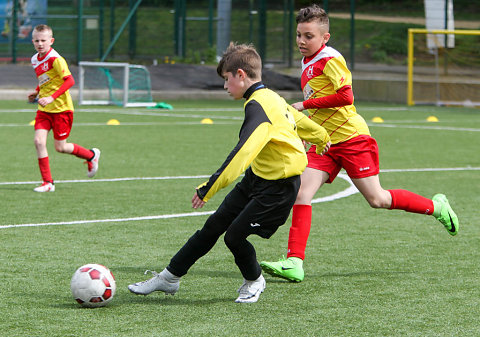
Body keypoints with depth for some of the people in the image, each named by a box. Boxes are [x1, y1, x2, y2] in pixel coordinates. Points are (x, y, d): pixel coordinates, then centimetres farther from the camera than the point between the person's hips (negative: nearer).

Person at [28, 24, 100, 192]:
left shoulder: (55, 59, -18)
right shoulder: (35, 60, 8)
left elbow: (70, 81, -25)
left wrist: (51, 98, -30)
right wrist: (37, 92, 11)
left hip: (61, 109, -7)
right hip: (44, 109, 7)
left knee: (60, 147, 0)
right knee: (38, 140, -11)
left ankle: (91, 155, 28)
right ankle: (48, 182, -4)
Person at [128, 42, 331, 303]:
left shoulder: (257, 106, -24)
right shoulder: (270, 97, 6)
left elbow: (243, 153, -34)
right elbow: (297, 119, 24)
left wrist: (209, 188, -37)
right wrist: (321, 138, 45)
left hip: (278, 187, -10)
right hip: (257, 177, 10)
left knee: (235, 235, -10)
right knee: (214, 225, 7)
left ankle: (254, 281, 18)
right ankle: (170, 277, 12)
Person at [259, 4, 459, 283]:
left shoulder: (330, 59, -13)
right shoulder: (307, 63, 15)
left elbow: (345, 96, -23)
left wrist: (305, 104, -18)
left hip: (351, 136, -8)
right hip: (324, 143, 8)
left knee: (378, 200, -2)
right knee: (301, 194, -10)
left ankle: (436, 207, 20)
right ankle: (294, 263, -15)